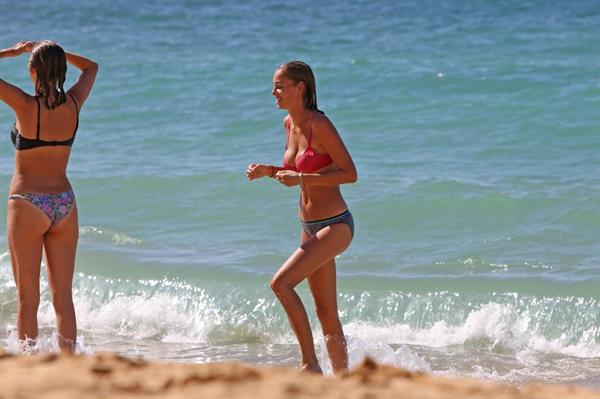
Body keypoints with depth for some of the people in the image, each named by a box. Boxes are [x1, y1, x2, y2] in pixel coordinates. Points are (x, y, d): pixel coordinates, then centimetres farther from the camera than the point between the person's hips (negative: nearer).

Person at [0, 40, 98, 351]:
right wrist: (52, 52, 15)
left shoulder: (26, 105, -14)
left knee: (28, 299, 1)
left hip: (27, 205, -4)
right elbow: (91, 67, 20)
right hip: (65, 205, 4)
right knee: (63, 297, 8)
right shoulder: (74, 104, -1)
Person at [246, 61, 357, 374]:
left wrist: (301, 178, -24)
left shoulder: (319, 125, -17)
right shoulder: (289, 124, 8)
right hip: (310, 227, 9)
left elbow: (350, 173, -18)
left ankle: (309, 362, -13)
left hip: (336, 225, -9)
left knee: (280, 283, -21)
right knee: (326, 315, 11)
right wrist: (268, 171, 2)